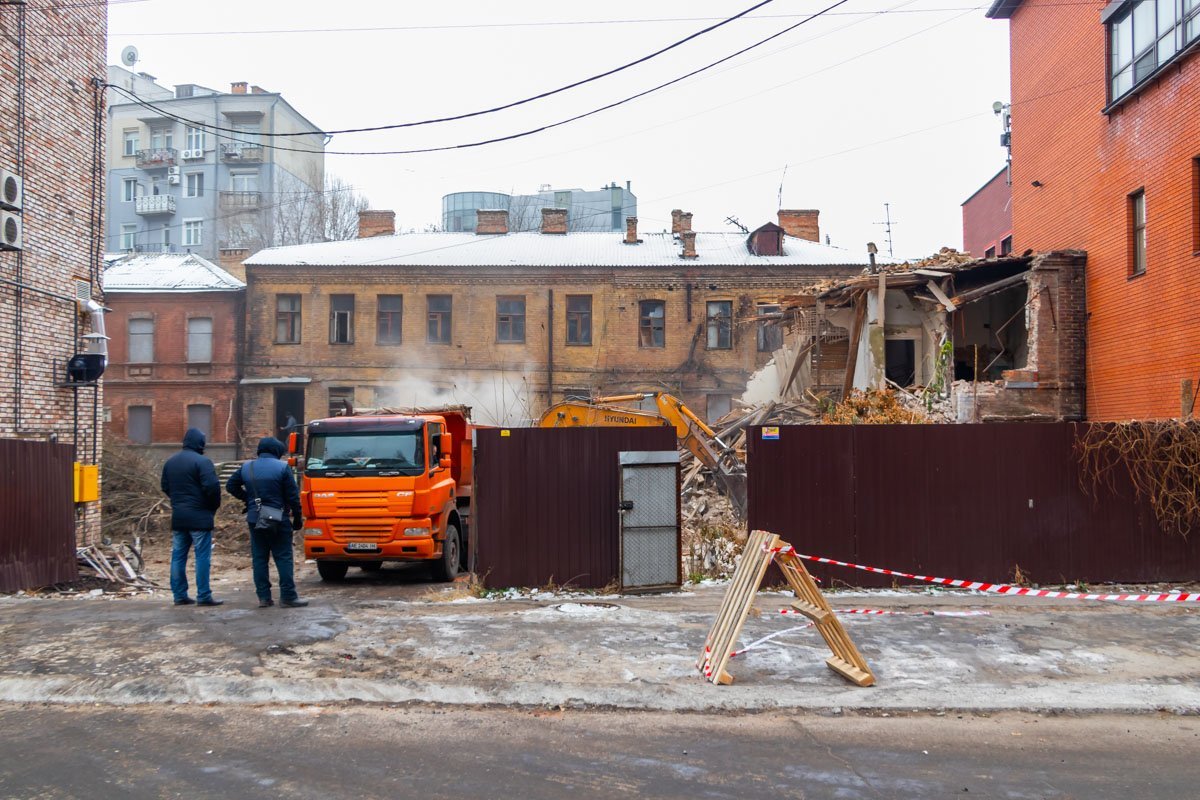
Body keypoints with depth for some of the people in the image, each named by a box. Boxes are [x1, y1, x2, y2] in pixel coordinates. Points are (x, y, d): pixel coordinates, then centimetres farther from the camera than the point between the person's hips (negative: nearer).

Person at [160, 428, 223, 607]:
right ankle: (203, 596, -3)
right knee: (202, 556, -2)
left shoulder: (170, 462, 11)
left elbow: (165, 487, 16)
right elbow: (212, 486, -19)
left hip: (178, 517, 7)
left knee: (178, 556, 10)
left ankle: (180, 595, 13)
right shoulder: (201, 461, -13)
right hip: (199, 517, -7)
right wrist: (214, 506, -3)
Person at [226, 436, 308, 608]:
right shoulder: (282, 467, -7)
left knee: (259, 558, 8)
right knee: (283, 558, 0)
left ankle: (263, 597, 8)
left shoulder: (247, 467, 7)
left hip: (254, 520, 4)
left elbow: (230, 486, 15)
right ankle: (288, 596, -2)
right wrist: (297, 518, 2)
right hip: (277, 521, -4)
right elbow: (293, 496, -7)